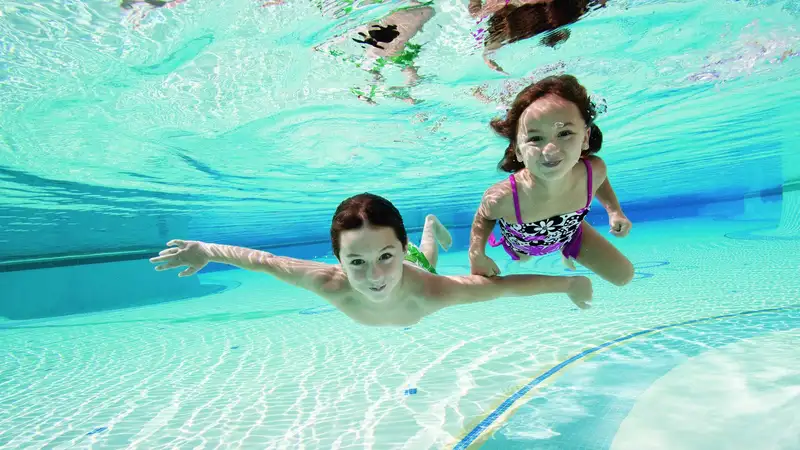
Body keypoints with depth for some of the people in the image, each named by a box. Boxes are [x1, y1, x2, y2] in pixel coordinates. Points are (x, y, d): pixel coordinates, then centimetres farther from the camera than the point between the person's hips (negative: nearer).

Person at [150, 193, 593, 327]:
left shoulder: (431, 292, -51)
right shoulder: (330, 284, -47)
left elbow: (506, 285, -42)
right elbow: (263, 259, -34)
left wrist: (569, 282, -33)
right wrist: (206, 250, -24)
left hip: (415, 271, 0)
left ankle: (431, 225, 67)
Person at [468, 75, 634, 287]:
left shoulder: (594, 170, -37)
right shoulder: (503, 198, -48)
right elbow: (484, 217, -23)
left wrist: (614, 210, -21)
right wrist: (477, 255, -35)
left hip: (568, 232, 2)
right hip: (520, 243, -2)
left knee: (623, 276, 15)